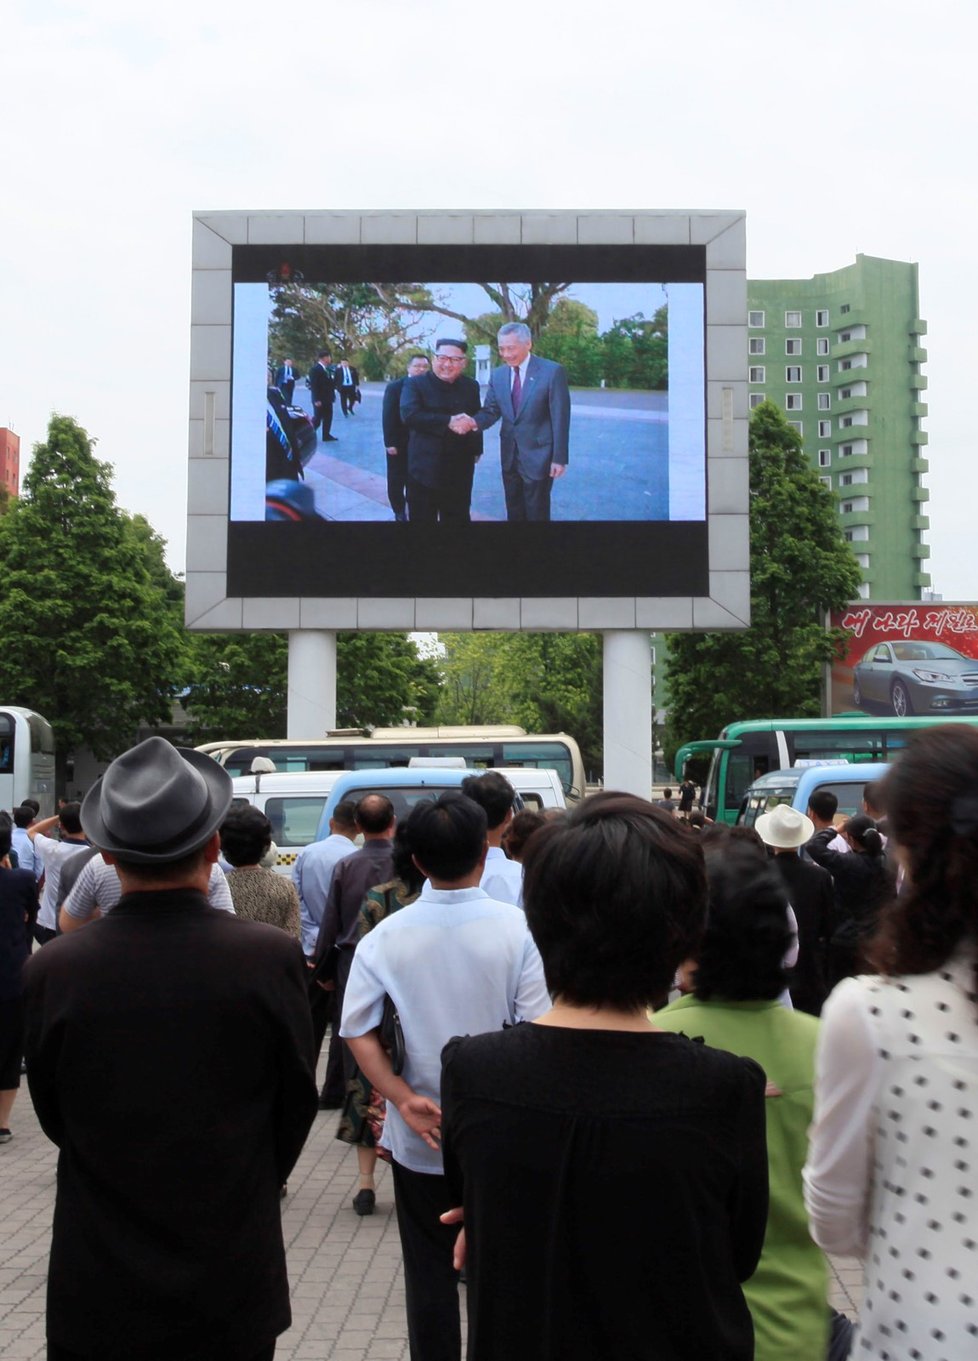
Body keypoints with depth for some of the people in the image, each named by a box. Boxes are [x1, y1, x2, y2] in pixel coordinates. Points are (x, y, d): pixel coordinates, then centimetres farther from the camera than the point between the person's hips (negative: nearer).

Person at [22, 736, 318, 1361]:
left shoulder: (52, 969, -15)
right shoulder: (273, 956, -16)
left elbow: (55, 1117, 0)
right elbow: (298, 1104, -3)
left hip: (96, 1292, 1)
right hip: (234, 1284, 0)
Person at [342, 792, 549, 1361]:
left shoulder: (385, 936, -7)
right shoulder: (517, 928, -12)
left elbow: (358, 1031, -10)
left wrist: (403, 1097, -10)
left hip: (419, 1141, 1)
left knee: (429, 1273, 13)